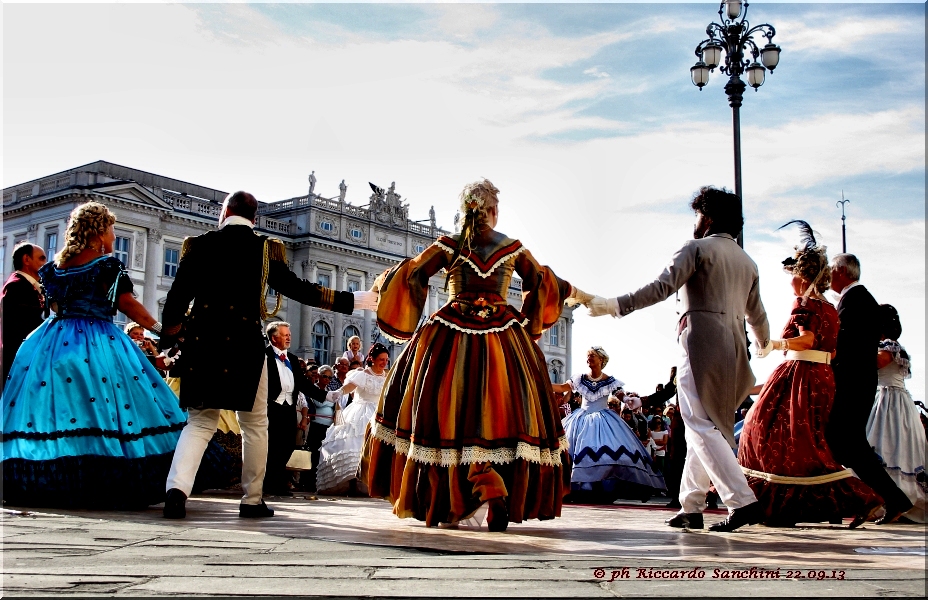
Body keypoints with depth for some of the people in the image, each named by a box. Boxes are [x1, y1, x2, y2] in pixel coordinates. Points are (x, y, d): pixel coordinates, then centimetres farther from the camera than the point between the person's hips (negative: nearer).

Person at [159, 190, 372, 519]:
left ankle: (177, 487, -12)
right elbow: (297, 289, -2)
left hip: (201, 342, 2)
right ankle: (252, 500, 15)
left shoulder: (198, 245, 5)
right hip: (245, 344, -2)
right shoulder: (266, 249, 0)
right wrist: (352, 300, 4)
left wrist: (168, 341, 17)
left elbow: (177, 297, 4)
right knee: (254, 423, 10)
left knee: (200, 420, 9)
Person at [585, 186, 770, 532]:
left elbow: (661, 288, -14)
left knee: (701, 427, -8)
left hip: (702, 342, -8)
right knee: (702, 427, 11)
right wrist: (764, 342, 50)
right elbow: (756, 314, 29)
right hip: (733, 348, 8)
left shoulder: (697, 248, -1)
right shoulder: (747, 262, 21)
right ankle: (691, 507, 12)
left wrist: (614, 306, -16)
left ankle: (742, 501, -16)